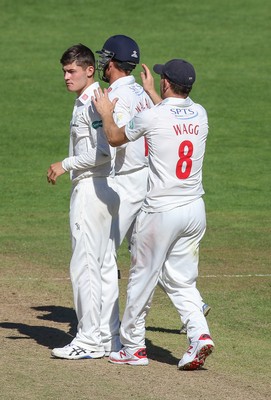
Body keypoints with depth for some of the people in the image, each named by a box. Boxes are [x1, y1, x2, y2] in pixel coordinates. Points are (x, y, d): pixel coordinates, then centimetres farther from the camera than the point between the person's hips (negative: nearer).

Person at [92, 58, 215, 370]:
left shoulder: (151, 116, -13)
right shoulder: (200, 114, 4)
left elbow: (115, 138, 4)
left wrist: (106, 114, 21)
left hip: (160, 211, -5)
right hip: (195, 210, 5)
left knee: (142, 278, 8)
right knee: (181, 281, 13)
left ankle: (133, 347, 17)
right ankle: (199, 335, -7)